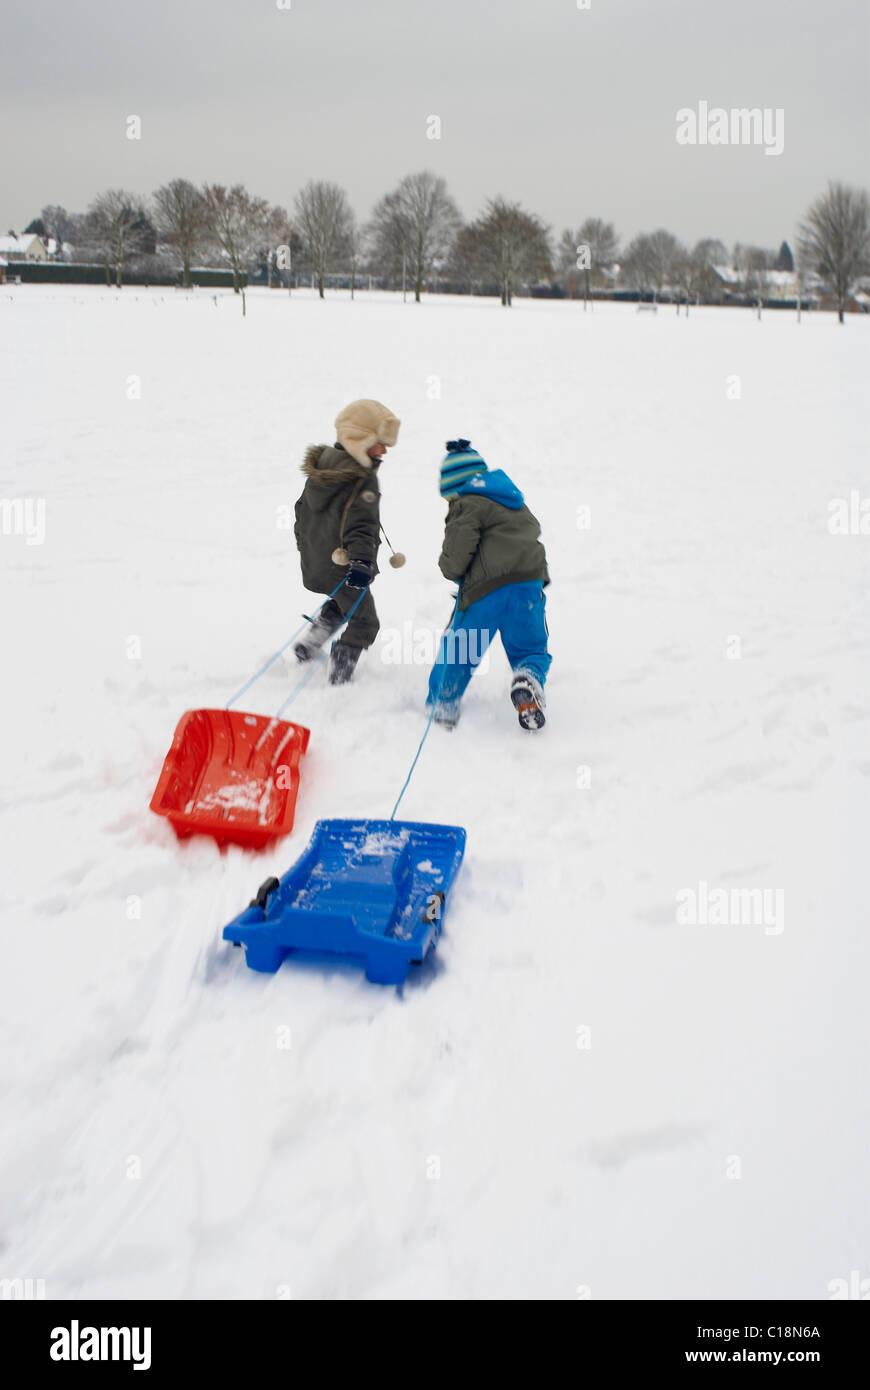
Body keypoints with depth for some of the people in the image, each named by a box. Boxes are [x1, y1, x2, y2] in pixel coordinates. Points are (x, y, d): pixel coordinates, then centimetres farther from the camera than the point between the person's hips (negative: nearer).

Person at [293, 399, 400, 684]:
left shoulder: (321, 465, 6)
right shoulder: (364, 479, -20)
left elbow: (303, 509, 18)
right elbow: (361, 524, -33)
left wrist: (305, 547, 29)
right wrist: (361, 561, -40)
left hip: (314, 561, 8)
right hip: (342, 566, -8)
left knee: (343, 603, 33)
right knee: (363, 623, 8)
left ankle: (308, 646, 30)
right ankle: (338, 680, 10)